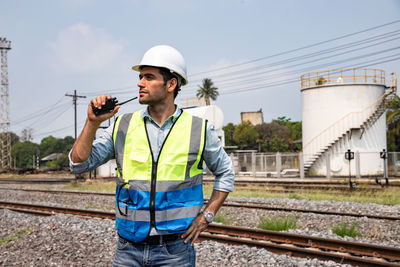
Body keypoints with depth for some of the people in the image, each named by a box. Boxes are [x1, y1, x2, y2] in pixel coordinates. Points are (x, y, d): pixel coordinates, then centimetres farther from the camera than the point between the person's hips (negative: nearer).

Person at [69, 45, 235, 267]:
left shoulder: (199, 130, -1)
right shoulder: (122, 126, 3)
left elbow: (225, 173, 12)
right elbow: (79, 164, 2)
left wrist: (206, 216, 2)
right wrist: (93, 122, -10)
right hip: (128, 248, 2)